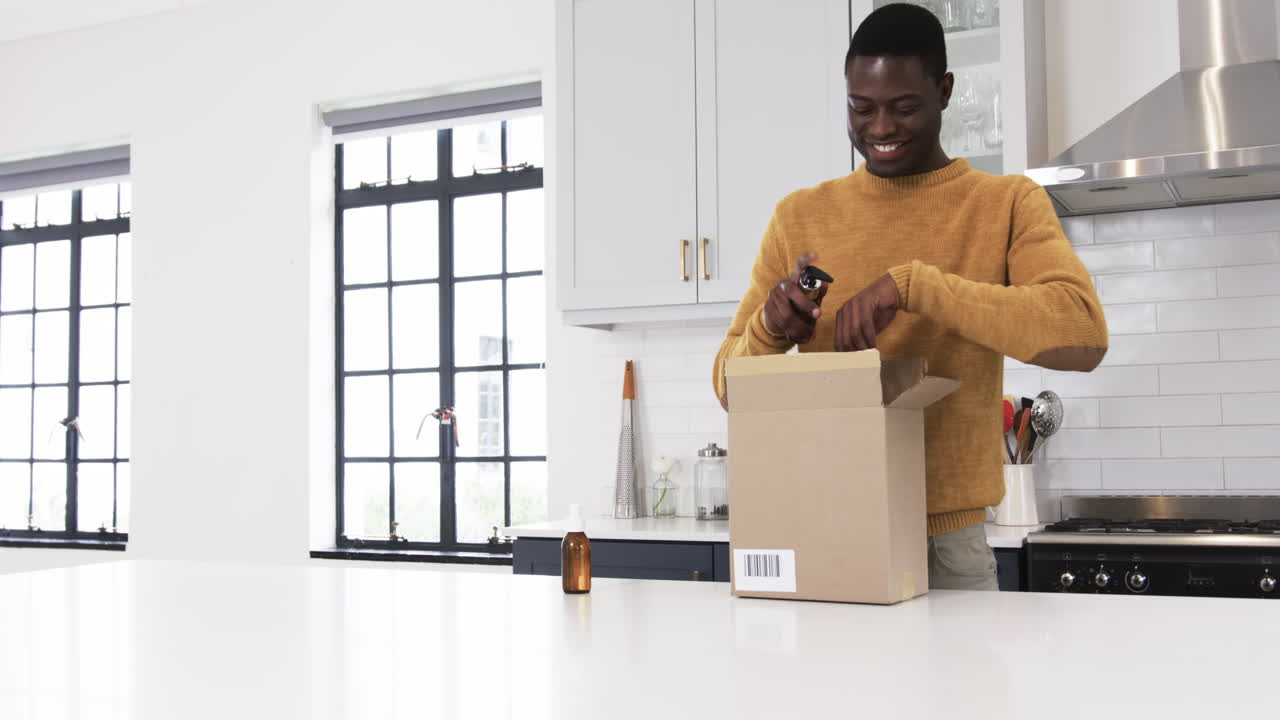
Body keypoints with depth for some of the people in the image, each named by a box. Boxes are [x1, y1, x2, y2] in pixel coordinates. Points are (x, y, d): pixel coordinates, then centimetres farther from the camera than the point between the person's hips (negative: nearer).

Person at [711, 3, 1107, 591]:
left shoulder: (1009, 205, 1)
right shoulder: (799, 217, 7)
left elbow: (1083, 335, -18)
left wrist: (914, 282, -25)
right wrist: (768, 329, -14)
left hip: (948, 542, -1)